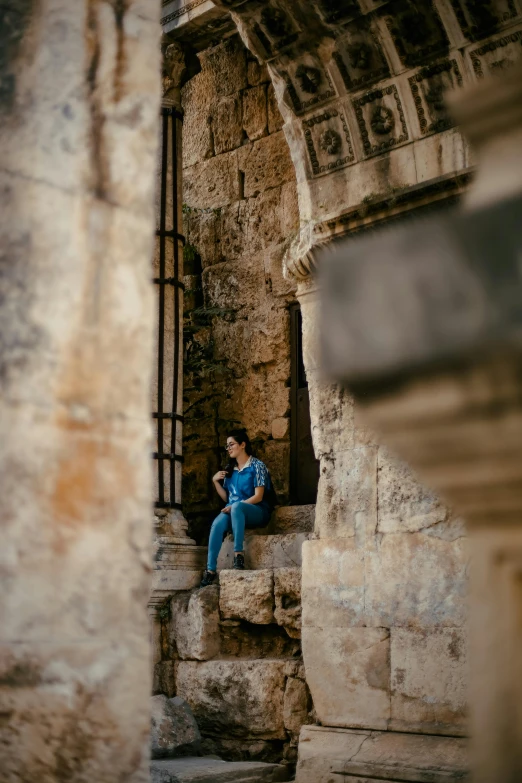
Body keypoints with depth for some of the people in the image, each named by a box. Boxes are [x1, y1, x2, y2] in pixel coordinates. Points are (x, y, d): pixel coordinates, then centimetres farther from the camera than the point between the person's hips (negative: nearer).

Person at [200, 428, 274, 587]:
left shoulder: (257, 466, -2)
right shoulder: (229, 469, 16)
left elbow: (258, 496, -11)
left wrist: (234, 506, -20)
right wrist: (216, 482, 3)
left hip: (257, 511, -5)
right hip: (233, 511, 5)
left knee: (236, 507, -40)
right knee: (217, 524, -30)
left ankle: (239, 553, -40)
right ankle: (211, 570, -36)